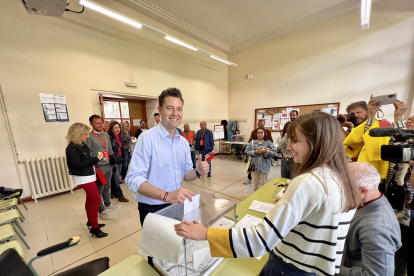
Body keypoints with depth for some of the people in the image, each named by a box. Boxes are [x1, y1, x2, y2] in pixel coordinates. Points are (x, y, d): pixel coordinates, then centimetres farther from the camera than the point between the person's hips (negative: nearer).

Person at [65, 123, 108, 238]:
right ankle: (94, 228, 6)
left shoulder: (82, 145, 6)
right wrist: (94, 159, -24)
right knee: (96, 200, -6)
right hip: (83, 178, -9)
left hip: (89, 175, 9)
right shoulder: (72, 147, -18)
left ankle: (90, 221, 36)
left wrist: (95, 158, -5)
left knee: (90, 199, 19)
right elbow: (77, 164, -24)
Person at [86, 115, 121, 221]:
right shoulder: (89, 137, -11)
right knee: (99, 189, 5)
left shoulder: (106, 134, 9)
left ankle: (107, 204, 38)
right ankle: (101, 211, 21)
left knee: (107, 186, 19)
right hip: (98, 167, -6)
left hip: (108, 165, 6)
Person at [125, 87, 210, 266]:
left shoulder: (183, 142, 0)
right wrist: (166, 195, -39)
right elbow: (133, 179, -26)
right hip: (153, 209, -5)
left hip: (177, 205, 6)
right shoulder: (147, 138, -20)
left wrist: (198, 172, -16)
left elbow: (185, 174, 6)